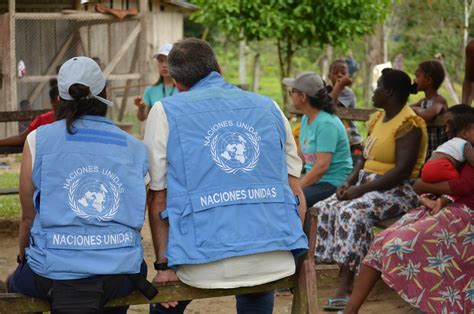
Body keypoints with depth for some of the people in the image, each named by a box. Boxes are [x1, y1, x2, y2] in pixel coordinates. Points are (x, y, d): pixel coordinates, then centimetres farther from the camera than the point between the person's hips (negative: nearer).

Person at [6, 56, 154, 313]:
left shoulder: (38, 140, 1)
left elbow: (28, 217, 6)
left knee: (15, 283, 32)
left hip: (52, 272, -2)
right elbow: (137, 222, 13)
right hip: (120, 277, 2)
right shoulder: (136, 148, 7)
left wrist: (23, 260, 24)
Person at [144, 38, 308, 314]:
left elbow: (158, 198, 6)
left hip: (206, 263, -3)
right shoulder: (268, 107, 18)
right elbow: (296, 192, 16)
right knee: (256, 291, 39)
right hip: (277, 260, 3)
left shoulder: (165, 112, 9)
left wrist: (163, 266, 9)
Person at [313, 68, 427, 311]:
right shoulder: (378, 119, 15)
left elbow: (402, 170, -22)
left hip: (398, 191, -9)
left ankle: (345, 287, -34)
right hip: (367, 186, 9)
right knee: (324, 209, -7)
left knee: (353, 212, -33)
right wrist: (349, 183, -1)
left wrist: (362, 189, -23)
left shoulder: (408, 124, -14)